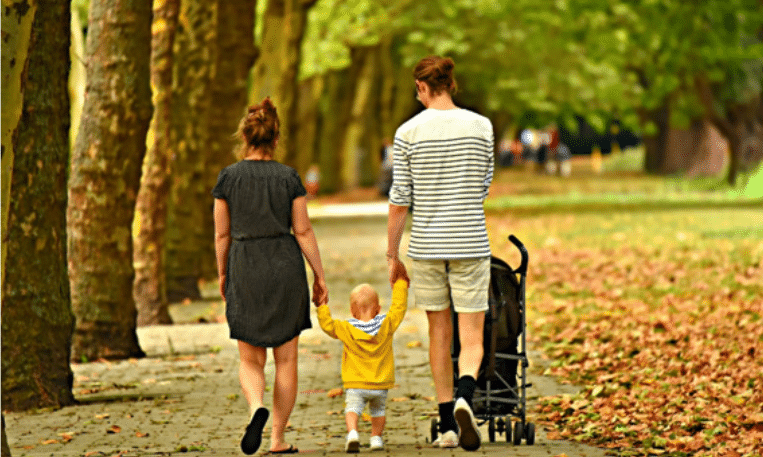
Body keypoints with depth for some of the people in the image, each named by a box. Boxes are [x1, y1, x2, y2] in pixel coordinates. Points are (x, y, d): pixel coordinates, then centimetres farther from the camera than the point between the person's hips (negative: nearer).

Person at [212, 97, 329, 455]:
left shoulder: (229, 177, -2)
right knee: (286, 358, 9)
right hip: (285, 267, 0)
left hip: (245, 270, 0)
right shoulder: (289, 177, -2)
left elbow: (222, 234, 2)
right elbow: (303, 231, -1)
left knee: (250, 360, 9)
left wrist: (222, 274, 15)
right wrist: (319, 276, 6)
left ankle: (257, 407, -21)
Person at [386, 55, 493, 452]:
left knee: (439, 334, 12)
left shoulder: (409, 132, -4)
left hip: (426, 245, 1)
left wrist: (392, 255, 6)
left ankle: (447, 426, 15)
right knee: (471, 337, 2)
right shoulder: (481, 126, -1)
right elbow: (483, 188, 8)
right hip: (470, 245, -1)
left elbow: (399, 200, -3)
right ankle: (464, 396, -28)